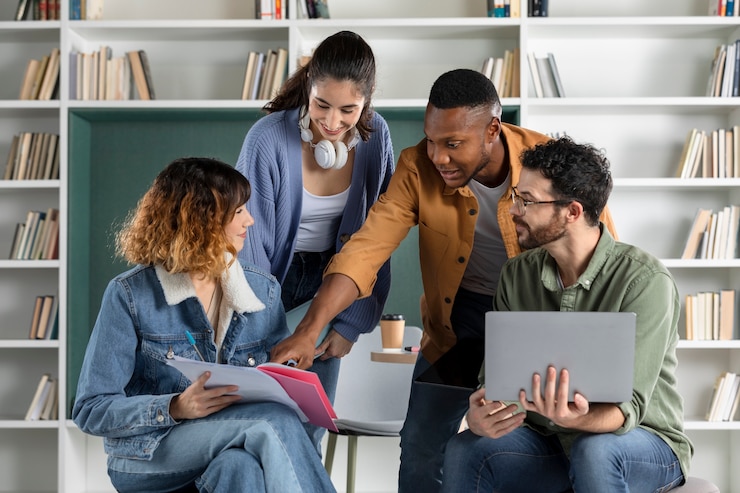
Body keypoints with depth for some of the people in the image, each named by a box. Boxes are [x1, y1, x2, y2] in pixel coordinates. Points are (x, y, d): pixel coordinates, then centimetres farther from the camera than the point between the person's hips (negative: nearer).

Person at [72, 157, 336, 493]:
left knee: (240, 465, -35)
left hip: (231, 454, 4)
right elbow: (91, 410, -7)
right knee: (275, 424, -29)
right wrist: (176, 408, -23)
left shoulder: (263, 291, 6)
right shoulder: (130, 295, -6)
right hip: (148, 456, -3)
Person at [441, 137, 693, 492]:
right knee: (465, 451, -22)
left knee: (593, 451, -37)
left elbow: (627, 407, -25)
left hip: (644, 443, -4)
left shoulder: (644, 281, -20)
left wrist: (571, 419, -47)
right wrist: (479, 415, -27)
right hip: (550, 441, 5)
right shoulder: (517, 275, -1)